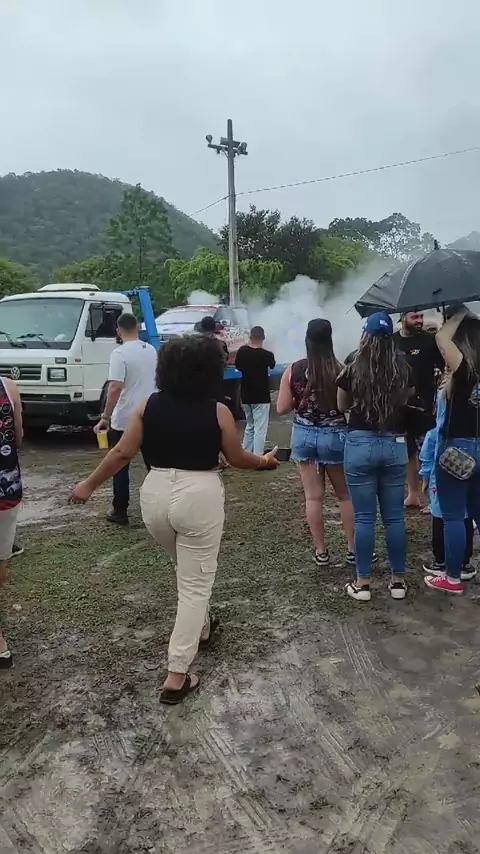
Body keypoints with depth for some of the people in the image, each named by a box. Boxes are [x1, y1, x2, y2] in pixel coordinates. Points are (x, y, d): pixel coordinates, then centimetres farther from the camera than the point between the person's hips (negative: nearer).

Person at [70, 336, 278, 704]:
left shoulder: (149, 406, -2)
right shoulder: (218, 412, -8)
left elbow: (122, 453, -1)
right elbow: (238, 459, 2)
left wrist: (89, 484, 12)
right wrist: (264, 461, 22)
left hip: (155, 494, 4)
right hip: (199, 497, -4)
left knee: (188, 571, 29)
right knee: (196, 583, 7)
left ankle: (202, 628, 48)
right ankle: (176, 676, 9)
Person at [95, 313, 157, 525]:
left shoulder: (120, 353, -14)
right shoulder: (151, 350, 7)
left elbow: (115, 388, -23)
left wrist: (106, 417, -18)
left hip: (123, 420, -6)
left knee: (120, 467, 6)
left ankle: (120, 512, 10)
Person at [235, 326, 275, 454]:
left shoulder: (242, 351, -4)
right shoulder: (267, 354, -14)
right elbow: (272, 366, 8)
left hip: (245, 396, 5)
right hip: (261, 397, -5)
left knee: (249, 427, 20)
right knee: (260, 430, -2)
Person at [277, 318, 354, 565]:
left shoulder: (293, 370, -6)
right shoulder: (340, 370, -13)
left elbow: (282, 408, -3)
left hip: (304, 435, 2)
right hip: (334, 436, -2)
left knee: (313, 496, 10)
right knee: (346, 494, 15)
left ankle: (321, 551, 19)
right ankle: (352, 548, 22)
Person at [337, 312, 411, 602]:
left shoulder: (353, 370, -6)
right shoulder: (404, 369, 0)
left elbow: (343, 406, 10)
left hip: (361, 445, -2)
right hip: (396, 445, 2)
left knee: (364, 517, 4)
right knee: (394, 516, 11)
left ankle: (363, 583, 13)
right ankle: (398, 580, 21)